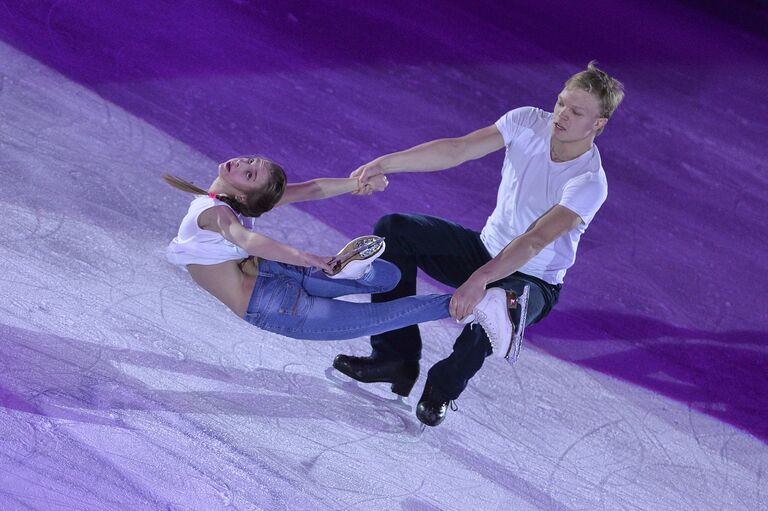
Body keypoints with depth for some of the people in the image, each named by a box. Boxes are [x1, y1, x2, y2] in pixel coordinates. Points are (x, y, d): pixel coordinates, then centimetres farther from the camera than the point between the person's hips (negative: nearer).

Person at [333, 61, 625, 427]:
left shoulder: (590, 183, -24)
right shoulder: (529, 122, -10)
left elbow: (536, 240, -35)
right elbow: (457, 150, -16)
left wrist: (480, 279, -48)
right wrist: (386, 163, -27)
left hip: (532, 280, -6)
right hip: (486, 248, 6)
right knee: (393, 230, -10)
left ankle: (444, 388, -8)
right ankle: (396, 357, -7)